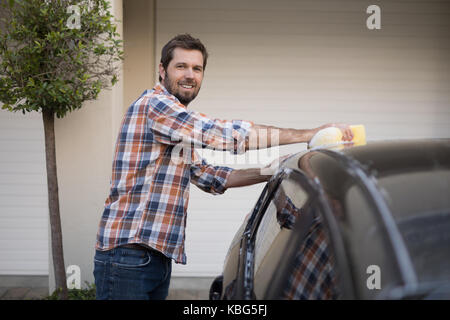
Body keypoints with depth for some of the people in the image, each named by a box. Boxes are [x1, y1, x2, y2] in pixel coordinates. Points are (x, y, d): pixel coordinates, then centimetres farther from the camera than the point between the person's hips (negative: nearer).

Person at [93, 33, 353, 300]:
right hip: (128, 255, -9)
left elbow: (207, 176, 23)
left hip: (159, 258, 9)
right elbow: (227, 134, -18)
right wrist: (310, 134, -14)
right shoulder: (154, 103, -10)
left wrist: (271, 173, 12)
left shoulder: (180, 128, 22)